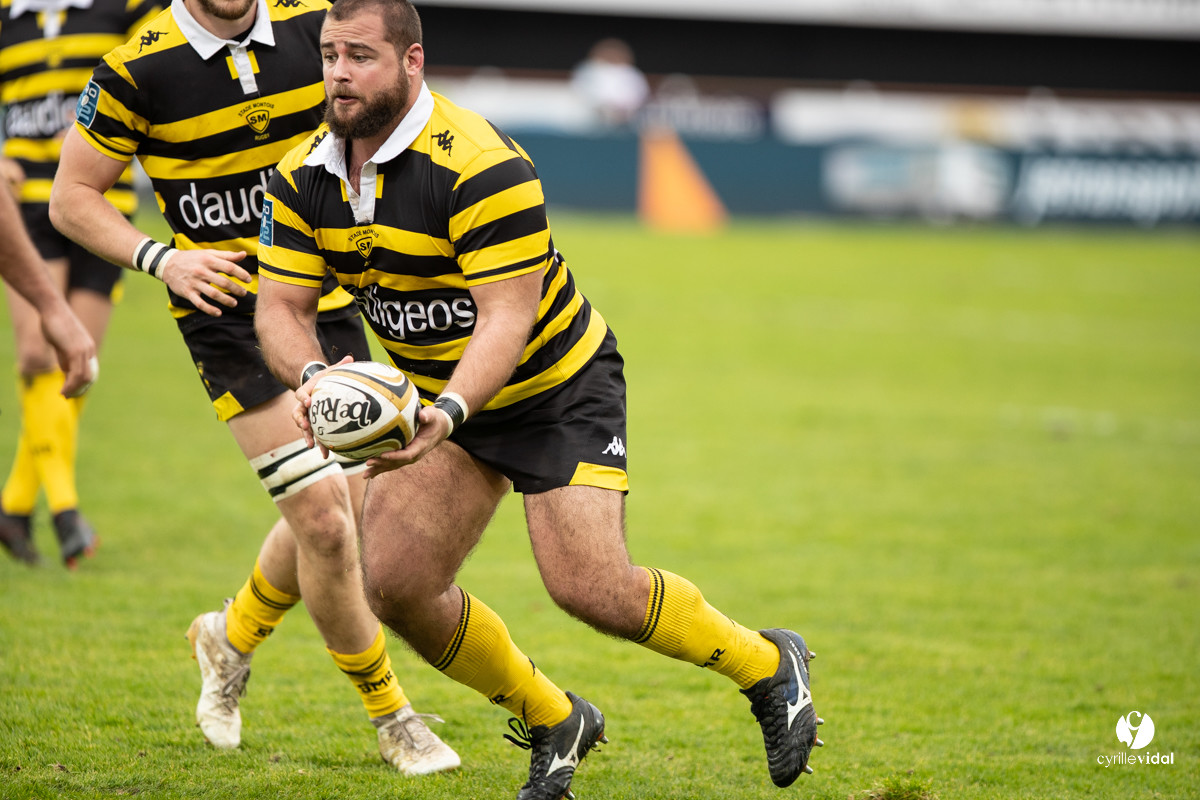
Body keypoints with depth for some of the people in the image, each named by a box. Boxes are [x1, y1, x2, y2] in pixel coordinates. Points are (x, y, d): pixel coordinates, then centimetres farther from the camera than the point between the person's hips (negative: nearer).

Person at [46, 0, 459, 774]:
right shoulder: (138, 69, -13)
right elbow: (72, 196, -3)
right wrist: (161, 258, -18)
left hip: (328, 303, 5)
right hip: (229, 316, -4)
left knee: (337, 515, 7)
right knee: (325, 520, -12)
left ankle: (233, 638, 37)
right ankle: (390, 715, 6)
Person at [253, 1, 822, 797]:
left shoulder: (480, 165, -28)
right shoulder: (304, 178, -7)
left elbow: (507, 317, -30)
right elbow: (282, 306, -7)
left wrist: (448, 414, -46)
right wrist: (312, 375, -30)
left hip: (560, 389, -6)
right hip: (445, 397, 6)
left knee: (591, 588, -17)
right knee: (394, 582, -7)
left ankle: (767, 664, 11)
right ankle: (554, 722, 16)